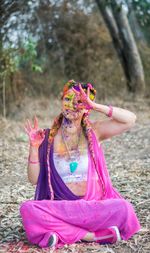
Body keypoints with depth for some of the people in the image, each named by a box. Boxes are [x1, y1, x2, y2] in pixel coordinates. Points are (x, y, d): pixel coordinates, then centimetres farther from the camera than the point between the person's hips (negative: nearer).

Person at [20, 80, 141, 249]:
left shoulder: (93, 131, 6)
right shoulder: (48, 138, 6)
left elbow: (130, 119, -6)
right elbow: (34, 179, 5)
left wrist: (95, 106, -11)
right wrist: (34, 147, -8)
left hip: (96, 205, 0)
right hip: (60, 207, 1)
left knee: (122, 209, -30)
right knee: (27, 209, -29)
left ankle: (63, 234, -20)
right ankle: (93, 236, -24)